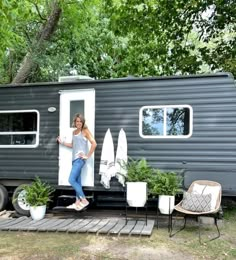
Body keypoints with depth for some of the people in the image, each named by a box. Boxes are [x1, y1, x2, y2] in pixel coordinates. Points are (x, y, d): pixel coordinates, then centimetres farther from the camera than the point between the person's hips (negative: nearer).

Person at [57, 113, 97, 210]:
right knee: (77, 181, 10)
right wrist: (62, 142, 18)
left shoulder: (85, 131, -6)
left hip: (80, 159, -8)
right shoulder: (74, 132, 16)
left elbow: (94, 144, -15)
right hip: (74, 158, 8)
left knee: (71, 180, -12)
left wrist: (88, 155, -14)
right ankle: (77, 202, 17)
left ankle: (84, 200, -4)